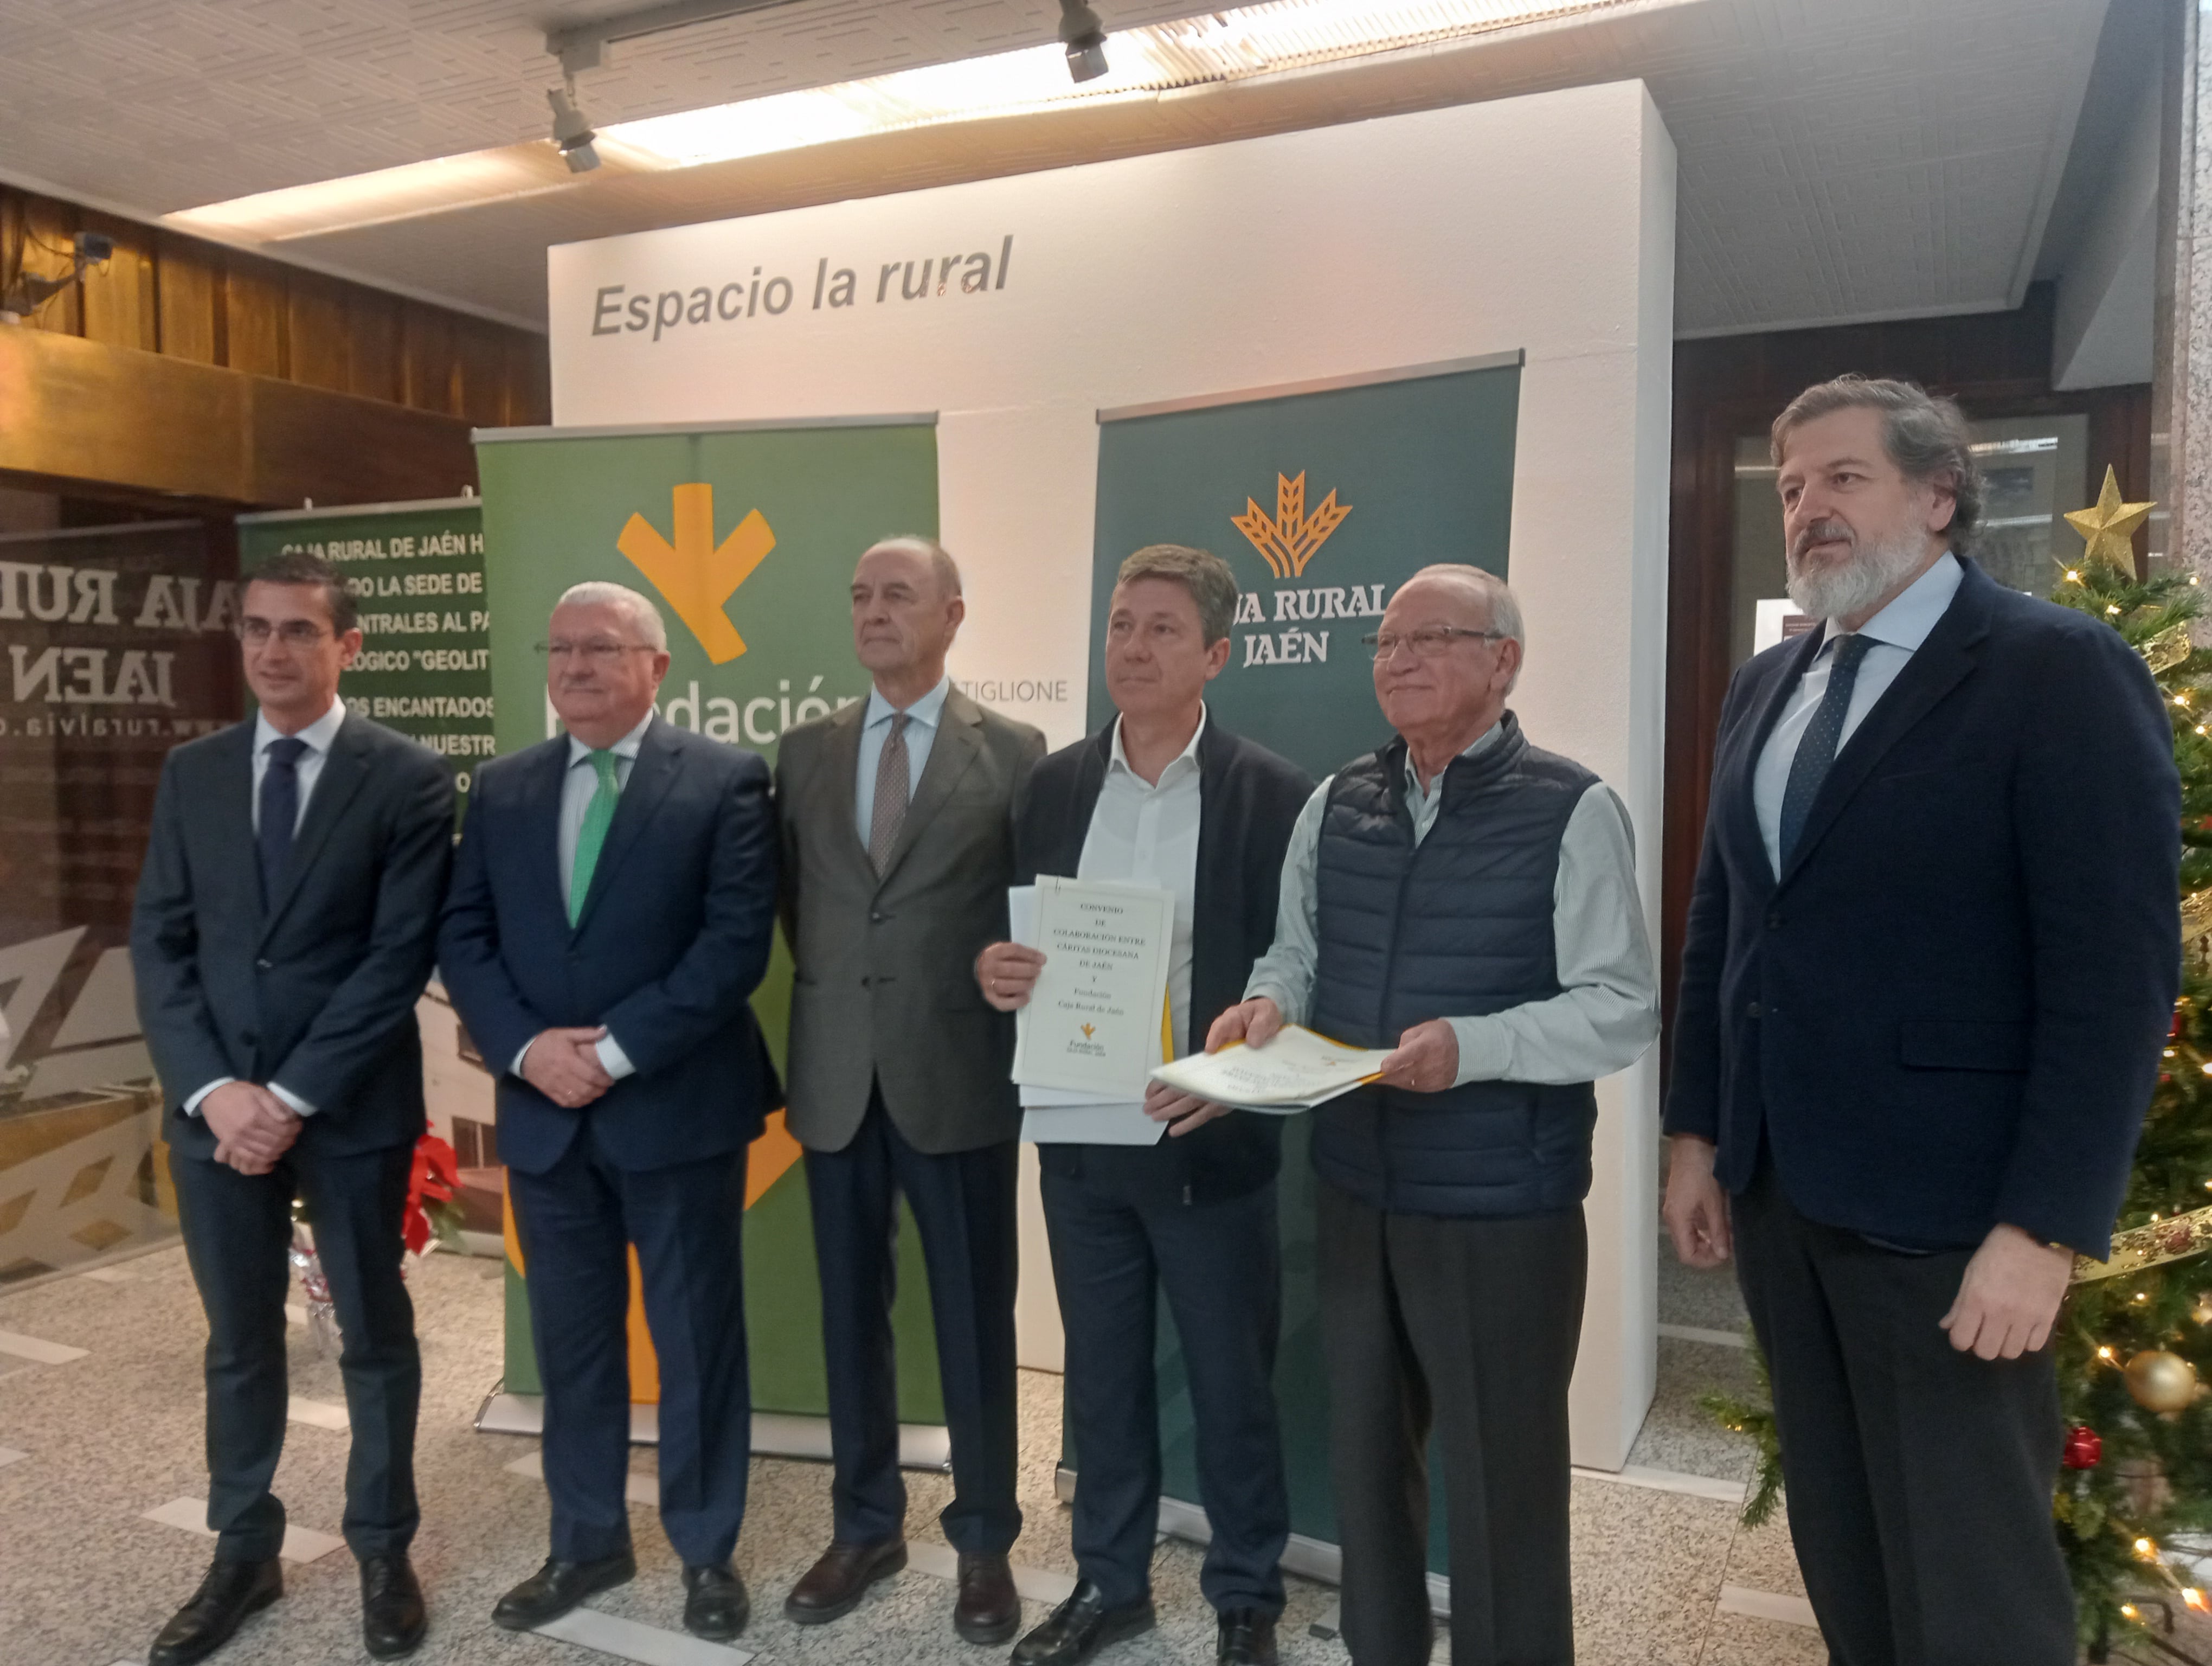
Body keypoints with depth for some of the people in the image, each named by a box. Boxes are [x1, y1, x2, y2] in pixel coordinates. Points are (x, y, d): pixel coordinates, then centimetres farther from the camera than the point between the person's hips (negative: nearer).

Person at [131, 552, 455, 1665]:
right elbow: (159, 944, 4)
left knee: (375, 1338, 10)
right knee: (238, 1344, 15)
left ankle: (383, 1552, 27)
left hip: (351, 1110, -3)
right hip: (216, 1108, 4)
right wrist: (213, 1090, -9)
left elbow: (401, 955, -11)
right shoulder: (192, 774, 8)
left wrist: (295, 1094, -15)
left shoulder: (409, 777, -6)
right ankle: (243, 1554, 32)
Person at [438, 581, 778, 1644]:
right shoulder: (502, 788, 9)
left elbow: (738, 939, -13)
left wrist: (616, 1047, -17)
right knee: (570, 1340, 15)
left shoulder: (724, 779, -5)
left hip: (678, 1108, -4)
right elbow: (462, 936, 6)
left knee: (696, 1339, 8)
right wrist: (527, 1047, -10)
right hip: (543, 1112, 4)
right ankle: (587, 1543, 33)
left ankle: (707, 1550, 26)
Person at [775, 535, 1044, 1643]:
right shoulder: (805, 752, 8)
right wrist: (831, 993, 8)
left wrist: (1013, 1030, -5)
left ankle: (984, 1542, 25)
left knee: (974, 1322, 8)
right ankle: (865, 1526, 32)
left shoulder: (1014, 752, -3)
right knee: (851, 1315, 14)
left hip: (959, 1074, -3)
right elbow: (792, 899, 15)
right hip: (836, 1075, 4)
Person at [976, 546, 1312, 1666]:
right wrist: (997, 972, -12)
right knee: (1101, 1374, 18)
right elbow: (1020, 944, 10)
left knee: (1231, 1383, 12)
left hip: (1211, 1141, -3)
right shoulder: (1054, 785, 5)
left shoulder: (1271, 794, -8)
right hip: (1080, 1137, 4)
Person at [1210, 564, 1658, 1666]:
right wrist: (1269, 1003, -9)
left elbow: (1622, 1011, -15)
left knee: (1501, 1481, 11)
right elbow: (1297, 954, 14)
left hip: (1501, 1209, -5)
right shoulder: (1334, 805, 6)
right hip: (1353, 1192, 6)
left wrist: (1471, 1047, -28)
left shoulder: (1572, 811, -12)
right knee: (1363, 1458, 21)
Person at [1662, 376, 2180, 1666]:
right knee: (1839, 1556, 19)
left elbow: (2117, 970, -14)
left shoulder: (2061, 670, -9)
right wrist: (1698, 1130, 11)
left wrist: (2046, 1226, -18)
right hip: (1775, 1192, 6)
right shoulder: (1766, 687, 12)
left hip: (1944, 1211, -6)